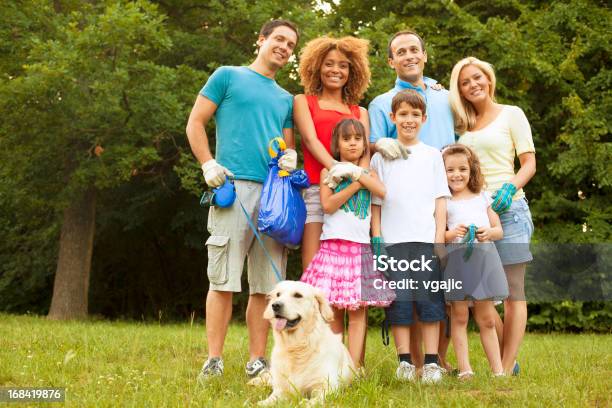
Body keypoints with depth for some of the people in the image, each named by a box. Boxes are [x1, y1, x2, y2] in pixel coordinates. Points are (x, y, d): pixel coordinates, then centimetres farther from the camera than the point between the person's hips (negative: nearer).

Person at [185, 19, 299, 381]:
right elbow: (195, 124, 5)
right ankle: (214, 360, -4)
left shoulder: (286, 99, 24)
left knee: (266, 285, 3)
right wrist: (208, 164, -8)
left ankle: (257, 361, 7)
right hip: (234, 186, -5)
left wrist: (291, 157, 0)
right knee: (223, 280, -8)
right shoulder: (228, 76, 10)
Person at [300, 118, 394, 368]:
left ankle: (354, 367, -7)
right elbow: (327, 205, -7)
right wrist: (355, 185, -5)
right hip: (333, 245, -1)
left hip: (361, 247, 1)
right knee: (333, 311, -1)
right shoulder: (328, 171, 9)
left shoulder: (368, 174, 15)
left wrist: (356, 172, -4)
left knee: (357, 312, -6)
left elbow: (382, 191, -7)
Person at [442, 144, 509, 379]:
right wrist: (451, 234, -19)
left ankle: (498, 369, 8)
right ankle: (464, 368, 2)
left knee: (487, 319, 6)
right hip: (456, 260, -2)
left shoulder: (482, 198, 15)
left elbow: (499, 229, 14)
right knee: (459, 317, -1)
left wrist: (489, 232, -7)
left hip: (483, 258, 2)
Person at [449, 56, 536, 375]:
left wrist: (510, 187, -19)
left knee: (512, 293, -4)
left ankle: (506, 368, -3)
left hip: (507, 208, -5)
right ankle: (507, 360, 14)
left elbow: (529, 163, -1)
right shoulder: (463, 125, 17)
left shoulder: (511, 114, 4)